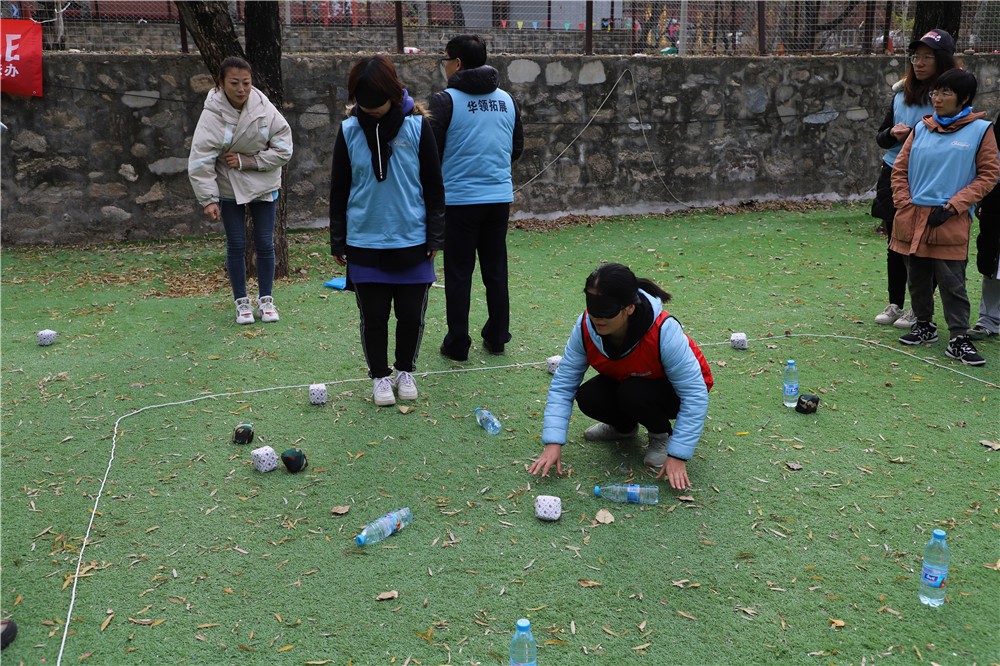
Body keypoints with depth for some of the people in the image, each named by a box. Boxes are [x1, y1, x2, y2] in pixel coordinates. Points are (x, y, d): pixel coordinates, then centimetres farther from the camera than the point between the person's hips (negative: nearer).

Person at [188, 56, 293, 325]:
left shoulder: (264, 108, -14)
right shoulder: (212, 114, -18)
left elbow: (283, 149, -10)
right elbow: (201, 161, -19)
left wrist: (247, 161, -18)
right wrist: (208, 199, -24)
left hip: (264, 185, 2)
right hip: (229, 189, -1)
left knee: (265, 243, 6)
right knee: (236, 245, 5)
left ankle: (265, 300, 21)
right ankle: (242, 301, 19)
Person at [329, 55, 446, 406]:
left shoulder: (417, 125, -5)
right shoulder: (349, 130, -1)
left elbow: (433, 184, 0)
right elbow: (339, 190, 5)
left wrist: (435, 236, -2)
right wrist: (337, 241, 5)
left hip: (412, 241, 0)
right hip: (364, 243, 1)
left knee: (411, 314, 8)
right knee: (373, 316, 7)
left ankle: (405, 371, 29)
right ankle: (380, 375, 25)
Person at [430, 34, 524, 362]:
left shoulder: (446, 101, -10)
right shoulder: (506, 99, 8)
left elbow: (431, 151, -12)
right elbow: (517, 147, 15)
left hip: (459, 200, -5)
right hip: (500, 197, 5)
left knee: (459, 274, 4)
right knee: (496, 270, 14)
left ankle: (457, 344, 9)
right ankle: (497, 338, 21)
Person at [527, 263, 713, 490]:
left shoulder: (664, 331, -37)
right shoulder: (586, 327, -24)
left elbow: (695, 395, -33)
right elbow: (562, 384, -20)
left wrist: (677, 456, -35)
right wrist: (553, 443, -30)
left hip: (672, 390, -4)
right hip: (624, 381, 5)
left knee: (633, 394, -34)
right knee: (587, 397, -24)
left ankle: (662, 434, -1)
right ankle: (624, 427, 10)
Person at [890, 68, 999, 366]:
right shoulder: (921, 128, 9)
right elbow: (900, 169, 13)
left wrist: (953, 206, -10)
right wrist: (904, 203, 1)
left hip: (950, 222, -4)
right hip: (912, 218, 4)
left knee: (952, 283, -3)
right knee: (917, 278, 13)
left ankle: (958, 338, 4)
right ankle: (924, 325, 29)